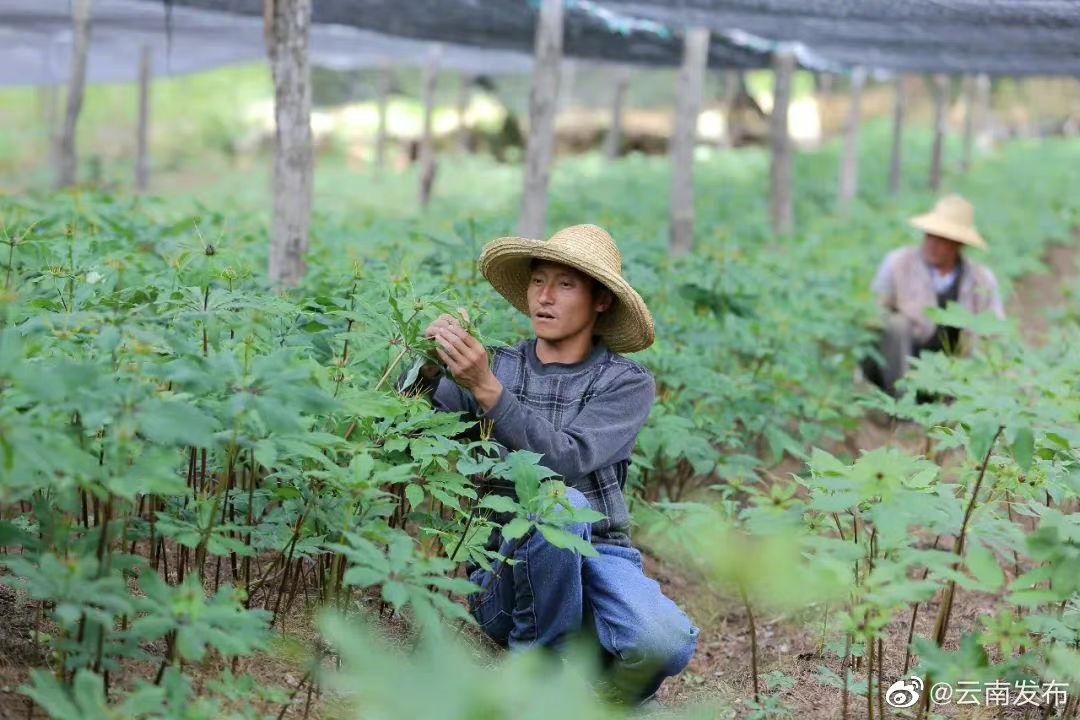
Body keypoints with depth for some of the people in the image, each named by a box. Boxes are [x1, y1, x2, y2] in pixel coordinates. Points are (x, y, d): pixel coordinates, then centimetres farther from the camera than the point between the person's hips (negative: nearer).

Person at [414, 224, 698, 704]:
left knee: (665, 643, -31)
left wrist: (487, 389, -26)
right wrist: (429, 371, -23)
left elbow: (567, 461, -16)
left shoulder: (627, 383, 2)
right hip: (510, 577, 0)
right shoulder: (497, 366, 8)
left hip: (599, 558, 0)